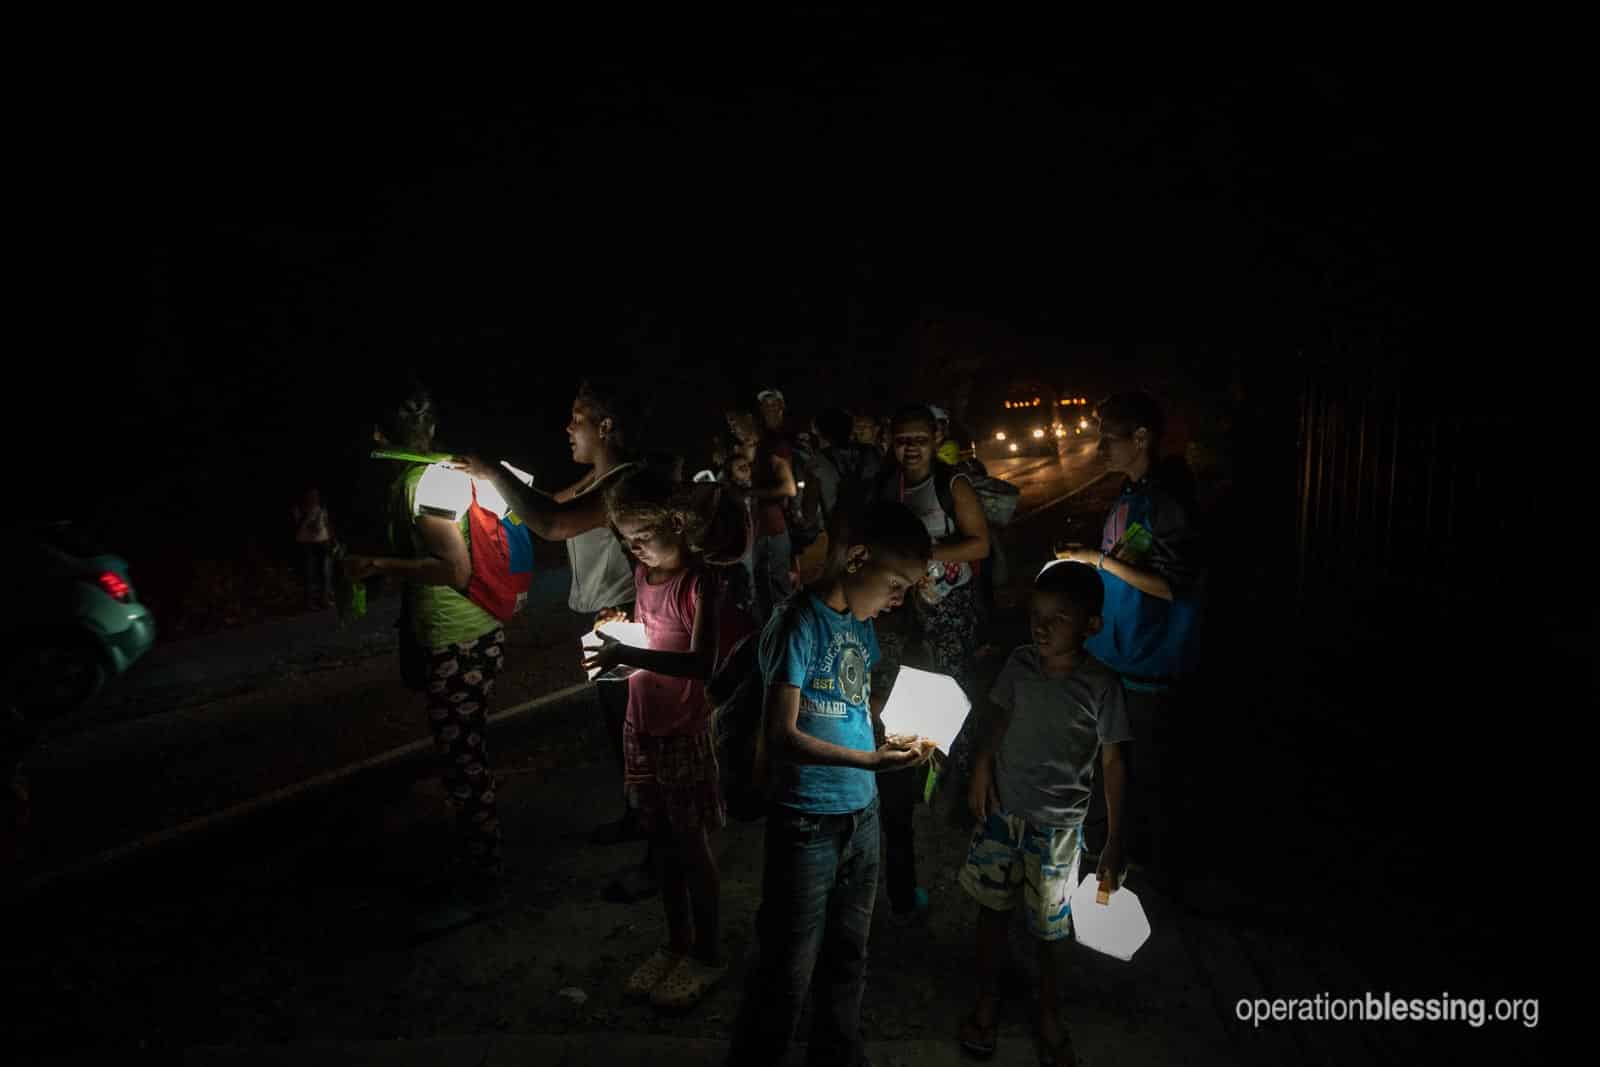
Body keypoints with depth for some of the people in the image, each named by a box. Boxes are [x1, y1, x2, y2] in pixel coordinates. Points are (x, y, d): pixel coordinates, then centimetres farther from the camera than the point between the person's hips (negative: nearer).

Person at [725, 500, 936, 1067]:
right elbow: (783, 734, -20)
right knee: (790, 966, 8)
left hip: (862, 813, 7)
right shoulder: (799, 623, -18)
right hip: (809, 824, -7)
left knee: (848, 956, 22)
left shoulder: (859, 623, 5)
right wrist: (871, 759, -27)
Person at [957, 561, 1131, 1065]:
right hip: (1002, 813, 3)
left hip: (1057, 825, -2)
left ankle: (1048, 1012, 38)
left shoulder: (1101, 685, -17)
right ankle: (987, 1000, 39)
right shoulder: (1019, 664, -9)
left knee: (1051, 926, 13)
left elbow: (1112, 762, -10)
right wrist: (981, 770, -5)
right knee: (993, 908, 17)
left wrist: (1114, 841, -8)